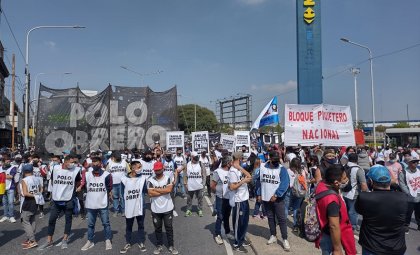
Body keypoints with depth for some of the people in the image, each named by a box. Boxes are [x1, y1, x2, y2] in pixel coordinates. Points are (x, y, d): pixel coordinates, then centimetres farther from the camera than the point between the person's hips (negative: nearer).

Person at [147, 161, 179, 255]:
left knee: (169, 227, 11)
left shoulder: (168, 178, -5)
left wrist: (156, 189, -15)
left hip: (167, 208, 0)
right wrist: (164, 191, -16)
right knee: (157, 228, 14)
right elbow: (150, 193, -17)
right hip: (156, 209, 1)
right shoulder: (150, 180, -6)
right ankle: (159, 245, 30)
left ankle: (171, 246, 24)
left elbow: (169, 189, -20)